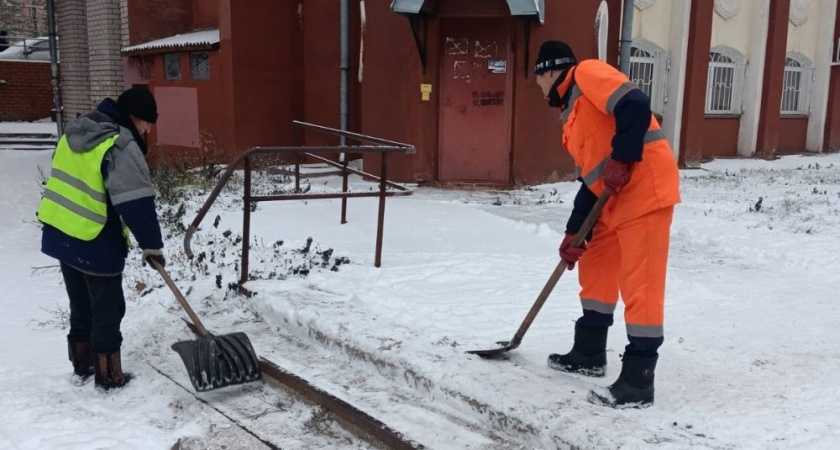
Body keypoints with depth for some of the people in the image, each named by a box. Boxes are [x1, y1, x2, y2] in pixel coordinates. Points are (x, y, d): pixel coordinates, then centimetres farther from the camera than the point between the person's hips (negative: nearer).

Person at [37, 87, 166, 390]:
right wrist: (152, 245, -14)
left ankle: (82, 366, 33)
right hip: (96, 246, -8)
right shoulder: (121, 147, -20)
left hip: (59, 236, 9)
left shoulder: (76, 132, 9)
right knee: (107, 310, 6)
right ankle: (108, 376, 17)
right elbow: (137, 204, -24)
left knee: (80, 307, 21)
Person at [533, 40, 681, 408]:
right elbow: (589, 178, 20)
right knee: (595, 266, 19)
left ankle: (637, 383, -2)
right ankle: (589, 354, 32)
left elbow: (636, 106, -21)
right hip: (615, 198, 11)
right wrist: (575, 232, 17)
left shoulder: (588, 73, -4)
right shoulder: (573, 113, 22)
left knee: (639, 284, -8)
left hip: (645, 188, -11)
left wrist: (620, 160, -22)